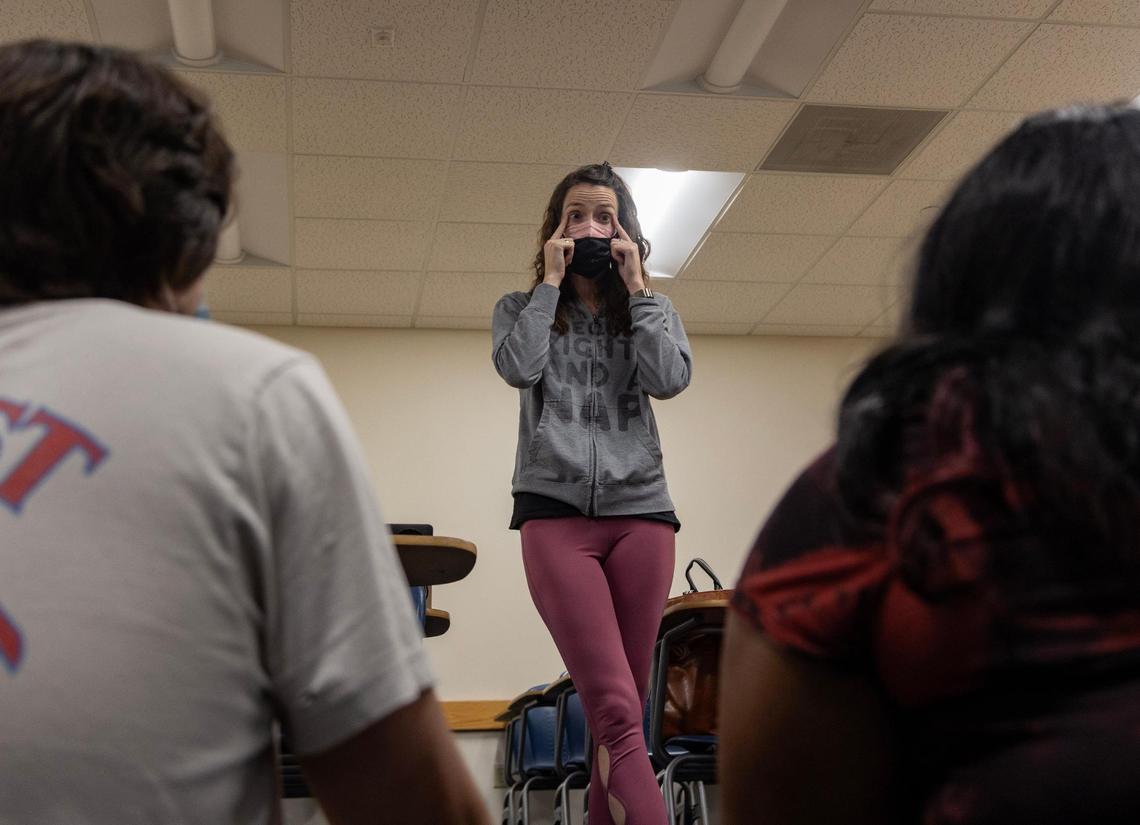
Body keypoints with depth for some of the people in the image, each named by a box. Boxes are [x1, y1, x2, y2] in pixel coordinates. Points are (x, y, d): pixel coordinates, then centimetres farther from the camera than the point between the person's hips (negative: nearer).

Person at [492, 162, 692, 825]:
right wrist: (550, 282, 1)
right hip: (555, 512, -2)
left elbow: (670, 378, -3)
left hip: (640, 510, 3)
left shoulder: (652, 312, 18)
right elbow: (519, 368, -7)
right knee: (617, 711, -16)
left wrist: (636, 285, 2)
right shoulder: (522, 309, 15)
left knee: (624, 713, 2)